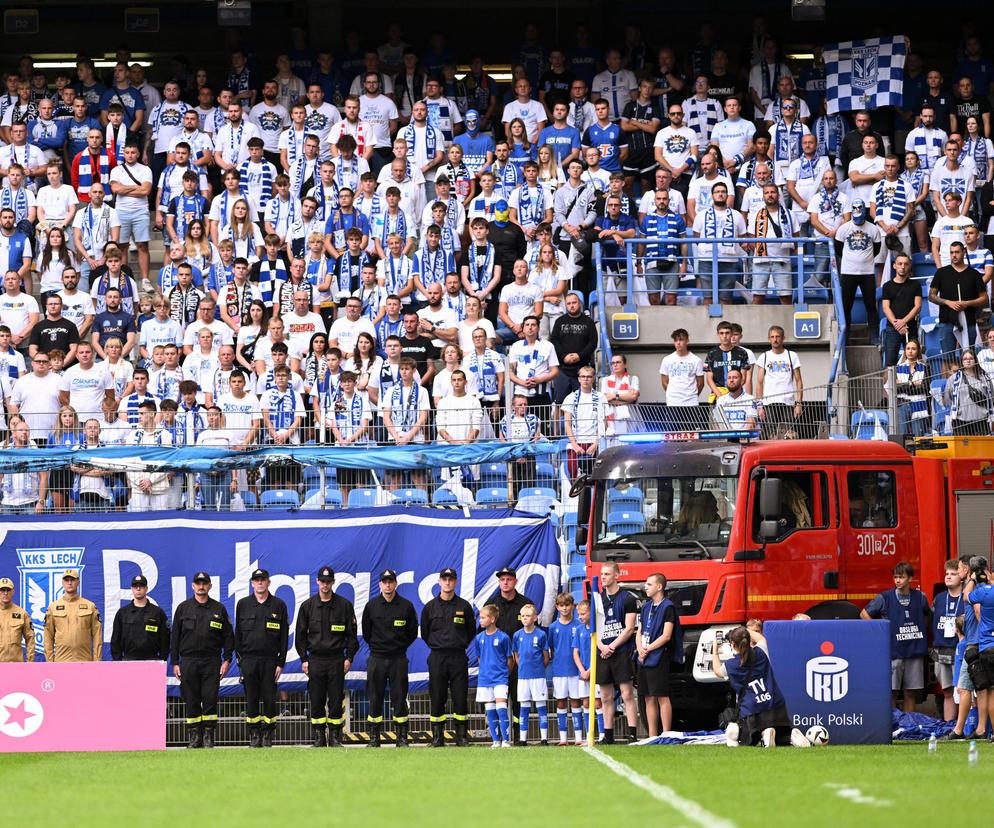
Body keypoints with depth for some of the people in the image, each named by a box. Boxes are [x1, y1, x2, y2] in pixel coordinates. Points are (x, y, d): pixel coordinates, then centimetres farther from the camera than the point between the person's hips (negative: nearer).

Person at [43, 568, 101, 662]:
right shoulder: (53, 607, 8)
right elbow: (48, 636, 8)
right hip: (61, 660, 0)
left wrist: (97, 660, -1)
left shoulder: (90, 606, 7)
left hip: (84, 661, 0)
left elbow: (97, 635, 5)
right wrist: (49, 660, 2)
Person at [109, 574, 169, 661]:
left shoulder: (157, 612, 7)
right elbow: (115, 640, 10)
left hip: (151, 660, -1)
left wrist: (163, 660, -1)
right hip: (128, 660, 1)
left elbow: (164, 639, 7)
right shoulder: (122, 612, 10)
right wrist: (117, 661, 1)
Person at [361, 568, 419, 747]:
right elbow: (366, 632, 13)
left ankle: (402, 738, 4)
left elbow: (413, 632, 10)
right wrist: (376, 647, 9)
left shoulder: (406, 605, 3)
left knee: (400, 698, -1)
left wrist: (401, 646, 6)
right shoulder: (371, 605, 4)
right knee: (375, 699, 1)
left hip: (398, 658, -1)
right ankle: (374, 738, 6)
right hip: (376, 659, 1)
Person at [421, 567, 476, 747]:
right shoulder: (430, 607, 6)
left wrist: (461, 645, 7)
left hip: (458, 657, 0)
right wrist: (436, 646, 9)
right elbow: (424, 632, 15)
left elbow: (472, 630, 13)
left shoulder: (464, 606, 5)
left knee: (460, 697, -2)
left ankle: (462, 736, 3)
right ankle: (437, 737, 4)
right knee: (437, 698, 0)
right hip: (437, 658, 0)